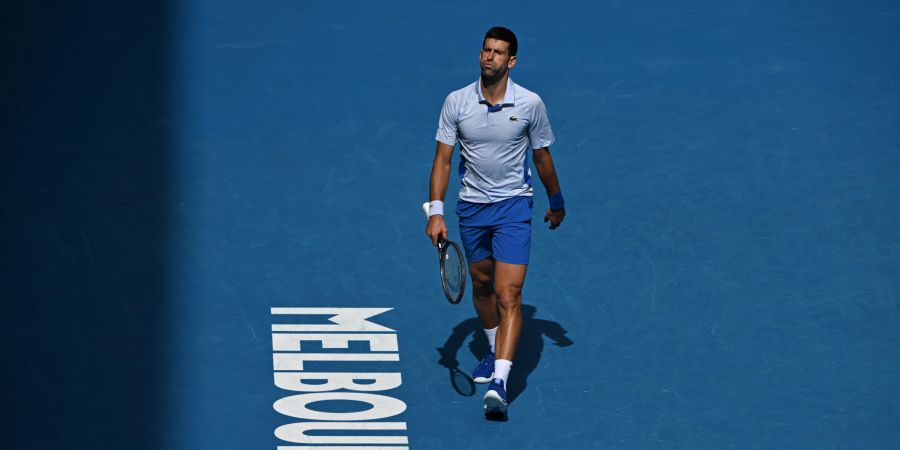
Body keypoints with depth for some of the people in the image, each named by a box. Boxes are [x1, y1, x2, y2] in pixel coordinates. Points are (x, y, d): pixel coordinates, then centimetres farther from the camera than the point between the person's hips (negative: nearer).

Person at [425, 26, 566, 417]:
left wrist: (556, 202, 15)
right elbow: (442, 158, -5)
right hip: (471, 207, 3)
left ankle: (499, 382, -21)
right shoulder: (456, 102, -7)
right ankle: (494, 351, 44)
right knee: (481, 285, 19)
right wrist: (436, 212, -13)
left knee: (508, 295, -14)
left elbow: (542, 157, 5)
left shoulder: (530, 104, -10)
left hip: (513, 206, -3)